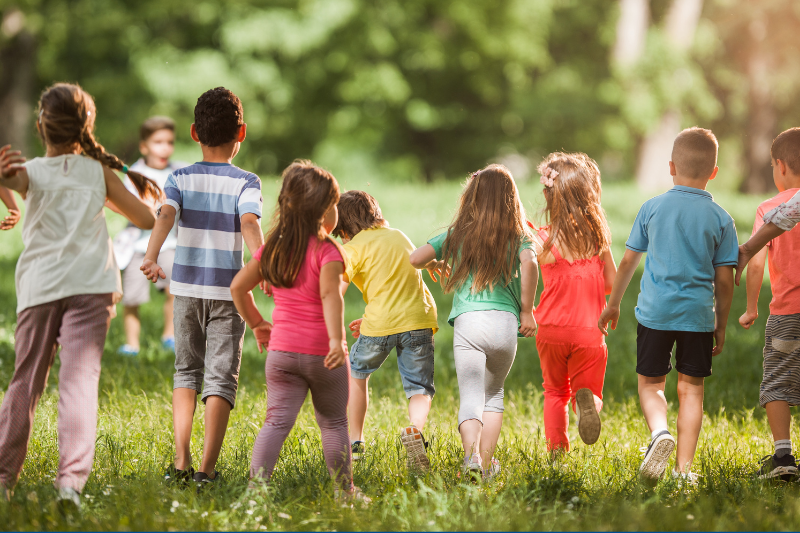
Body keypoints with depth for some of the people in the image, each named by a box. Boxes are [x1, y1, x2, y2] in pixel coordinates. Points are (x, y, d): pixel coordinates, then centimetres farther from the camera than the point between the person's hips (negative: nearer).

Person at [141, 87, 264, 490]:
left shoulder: (181, 178, 3)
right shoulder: (245, 182, -3)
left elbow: (166, 214, -16)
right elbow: (249, 222, -22)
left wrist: (151, 258, -29)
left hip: (187, 287, 2)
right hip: (227, 291, -2)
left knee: (186, 372, 17)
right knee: (221, 378, 2)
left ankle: (180, 461, 5)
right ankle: (207, 470, -5)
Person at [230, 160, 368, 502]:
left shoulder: (272, 247, 8)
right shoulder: (326, 250, -11)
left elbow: (238, 287, 12)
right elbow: (330, 295, -26)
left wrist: (257, 324, 23)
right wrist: (337, 339, -33)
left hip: (281, 350, 4)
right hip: (322, 352, -4)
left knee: (277, 420, 0)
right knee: (333, 423, 12)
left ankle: (257, 483, -17)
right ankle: (343, 490, 20)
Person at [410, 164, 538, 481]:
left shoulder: (456, 235, 13)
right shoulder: (519, 237, 10)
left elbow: (415, 259, 4)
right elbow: (529, 263, -12)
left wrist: (436, 264, 28)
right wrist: (527, 310, -3)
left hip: (467, 323, -1)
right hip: (505, 323, 1)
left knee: (471, 397, -2)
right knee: (494, 394, 22)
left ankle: (471, 454, -29)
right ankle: (487, 461, 16)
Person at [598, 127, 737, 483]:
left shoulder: (652, 208, 2)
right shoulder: (721, 219, 0)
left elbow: (628, 261, 9)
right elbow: (725, 280, 1)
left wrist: (613, 304, 21)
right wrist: (721, 326, 11)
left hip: (655, 310, 0)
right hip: (699, 315, 0)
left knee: (650, 383, 12)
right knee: (691, 388, 8)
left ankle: (659, 431, -17)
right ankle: (684, 468, 3)